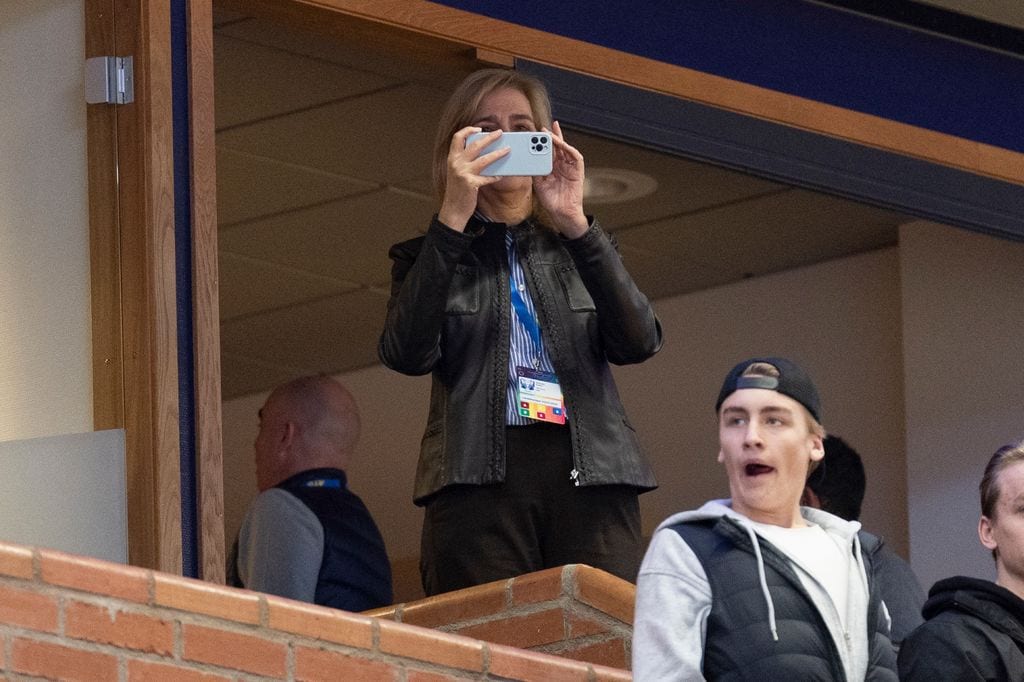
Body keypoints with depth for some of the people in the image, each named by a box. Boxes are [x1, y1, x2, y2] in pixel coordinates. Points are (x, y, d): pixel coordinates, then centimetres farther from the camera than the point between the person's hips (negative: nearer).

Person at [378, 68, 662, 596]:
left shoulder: (579, 250, 24)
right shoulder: (431, 257, 18)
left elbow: (639, 342, 4)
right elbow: (407, 354, -3)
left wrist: (574, 223, -5)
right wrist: (453, 218, -7)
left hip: (592, 478, 2)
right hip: (480, 480, -1)